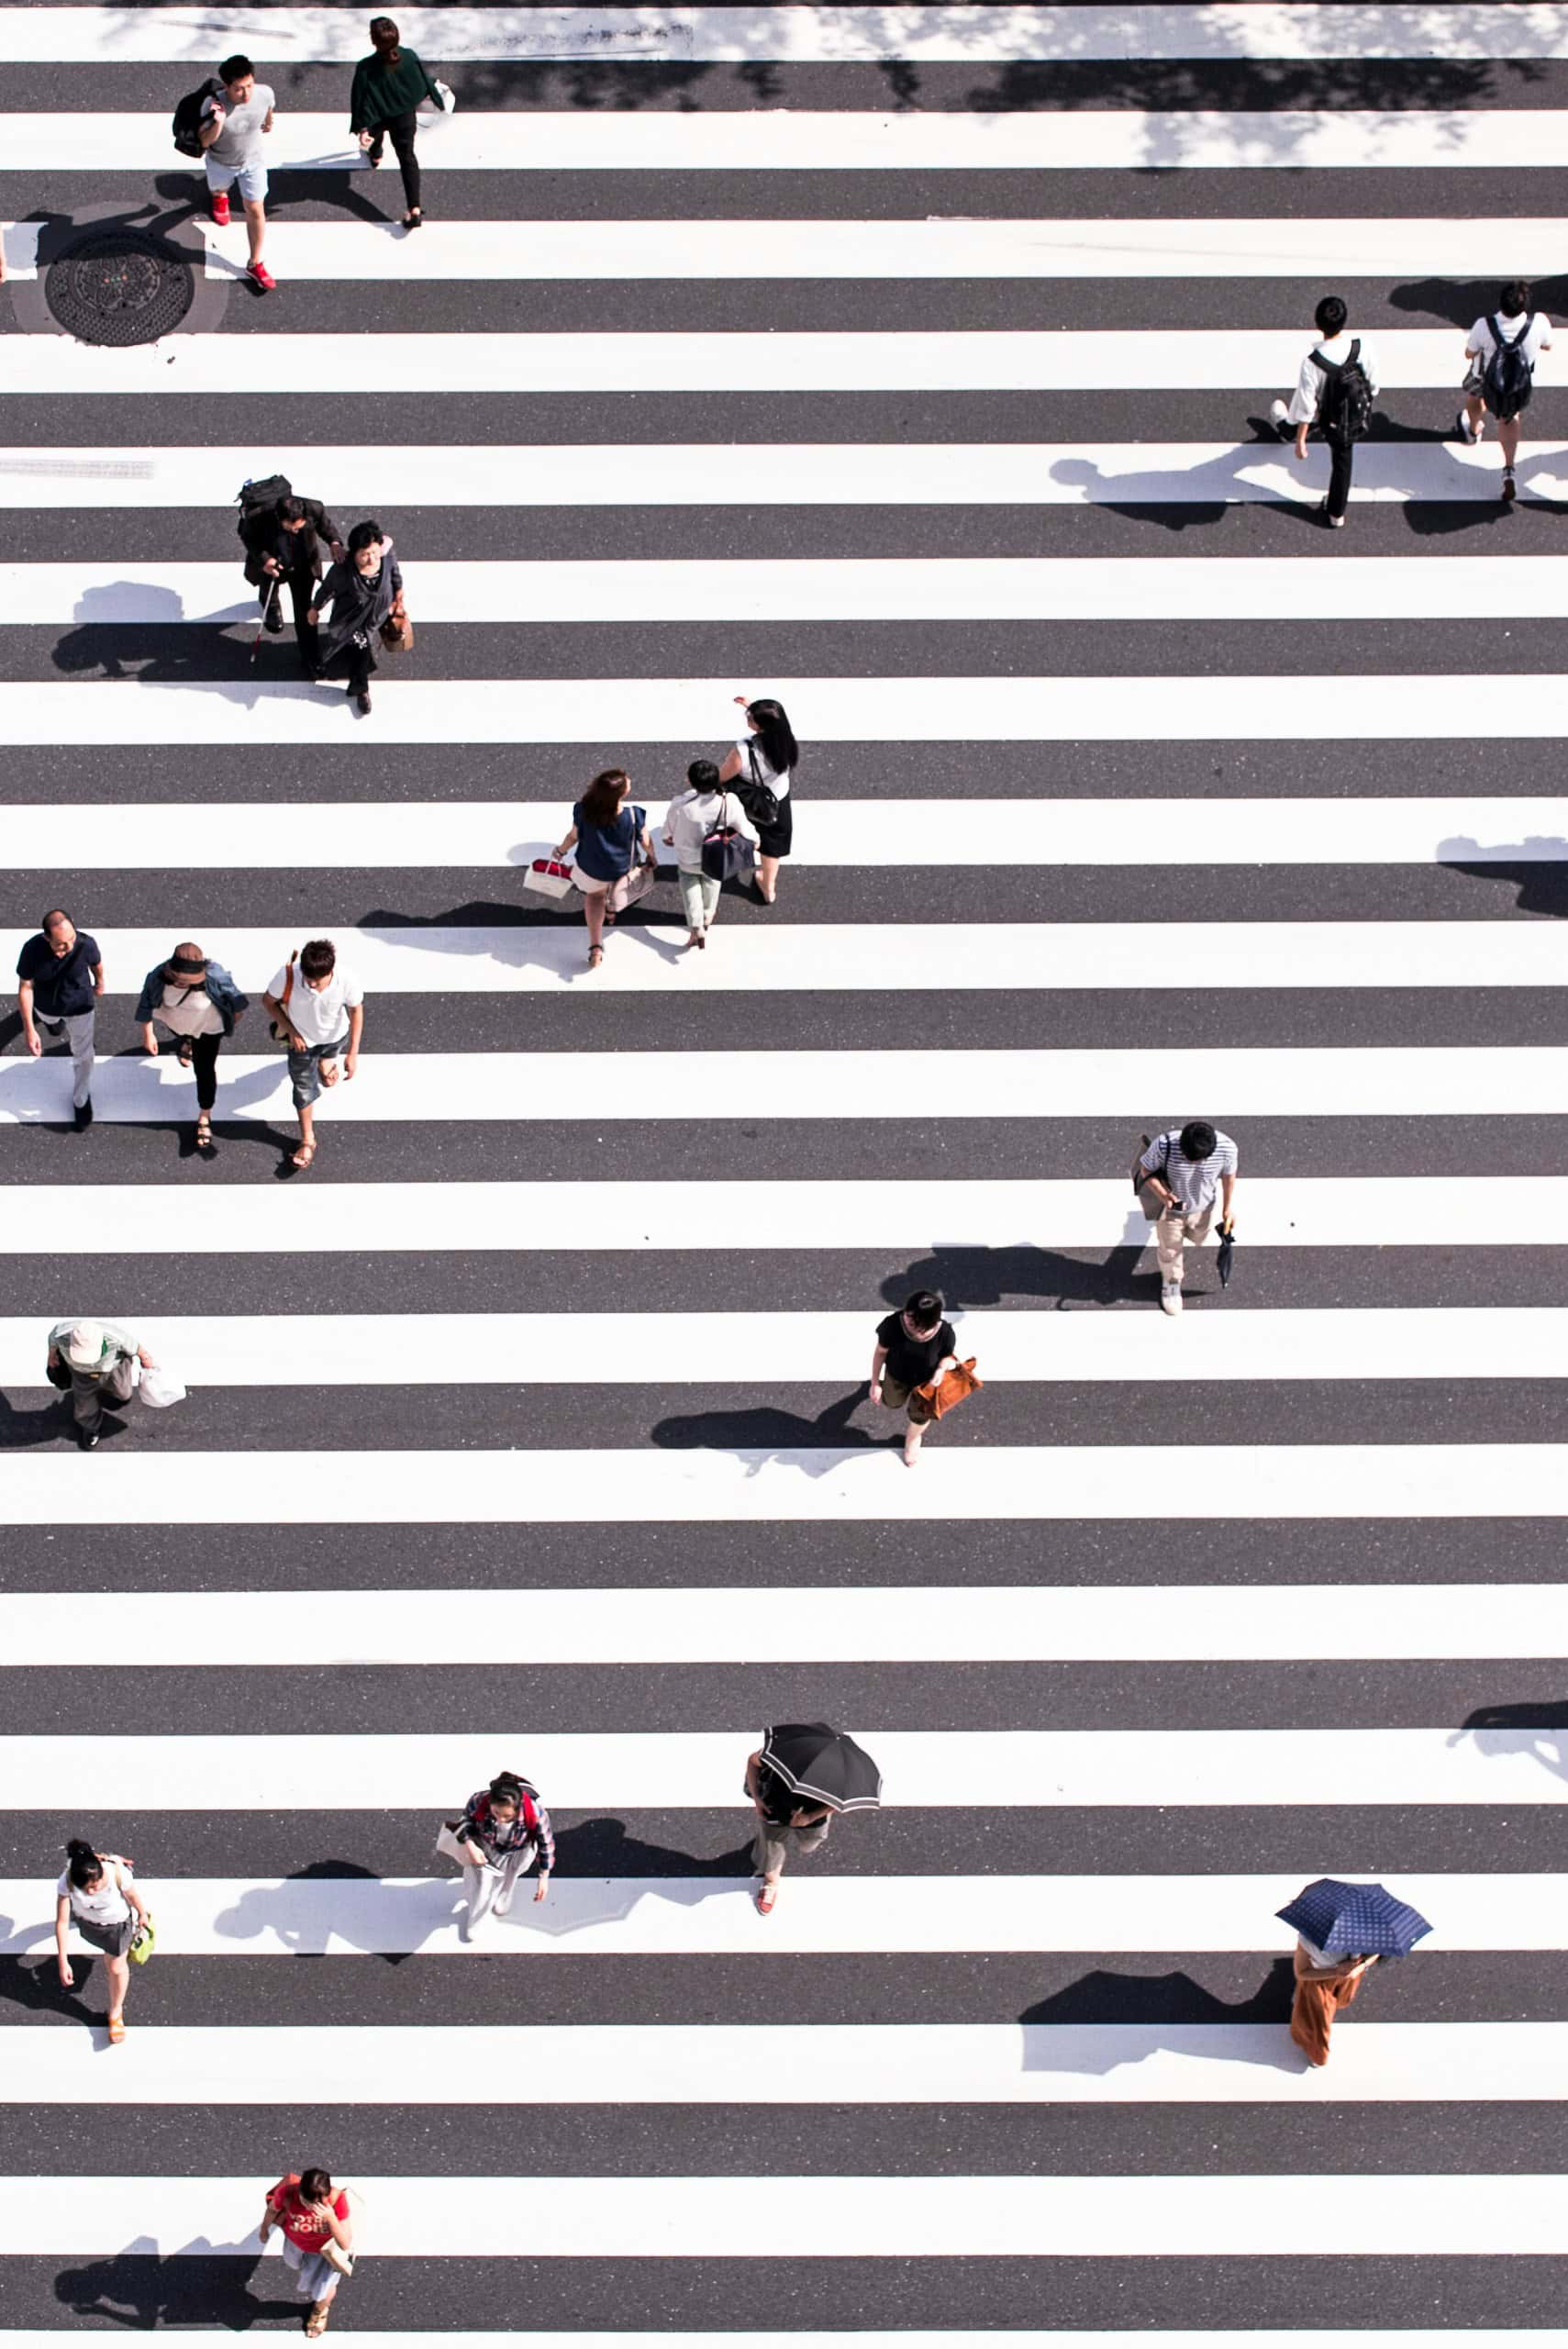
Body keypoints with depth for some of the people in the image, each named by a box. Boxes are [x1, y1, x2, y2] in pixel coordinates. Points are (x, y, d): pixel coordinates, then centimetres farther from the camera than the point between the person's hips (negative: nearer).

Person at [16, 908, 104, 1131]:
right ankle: (58, 1025, 75)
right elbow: (25, 988, -25)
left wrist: (99, 983, 11)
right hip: (46, 1007, 1)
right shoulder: (33, 950, -38)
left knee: (83, 1055, 17)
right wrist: (29, 1029, -25)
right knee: (54, 1024, 37)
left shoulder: (86, 944, -37)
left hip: (80, 1006, -1)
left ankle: (81, 1100, 42)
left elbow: (96, 963, -11)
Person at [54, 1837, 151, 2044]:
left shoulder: (118, 1874, -44)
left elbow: (133, 1896, -20)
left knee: (116, 1967, 12)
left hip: (118, 1922, -2)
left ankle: (116, 2013, 40)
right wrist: (63, 1961, -29)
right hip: (87, 1920, 2)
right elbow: (62, 1922, -31)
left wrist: (142, 1915, 0)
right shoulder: (66, 1882, -40)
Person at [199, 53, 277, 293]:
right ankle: (220, 198, 72)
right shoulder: (213, 104, -40)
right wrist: (218, 123, -52)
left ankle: (255, 265, 22)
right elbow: (205, 141, -31)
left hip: (253, 160, 1)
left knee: (255, 210, 4)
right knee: (219, 188, 32)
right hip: (221, 162, -1)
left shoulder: (264, 94, -32)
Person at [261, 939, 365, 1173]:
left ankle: (325, 1059, 71)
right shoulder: (288, 975, -40)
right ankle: (307, 1141, 35)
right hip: (302, 1039, -1)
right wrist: (291, 1031, -19)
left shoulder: (346, 979, -40)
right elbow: (268, 1000, -18)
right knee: (304, 1088, 12)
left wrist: (353, 1053, -18)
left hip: (334, 1037, 1)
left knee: (328, 1079, 33)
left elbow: (356, 1010, -19)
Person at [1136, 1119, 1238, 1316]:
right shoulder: (1164, 1146, -40)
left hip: (1201, 1209, 2)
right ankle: (1171, 1282, 53)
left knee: (1198, 1240, 31)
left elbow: (1228, 1174, -11)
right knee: (1170, 1250, 21)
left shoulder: (1226, 1148, -34)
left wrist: (1228, 1207, 2)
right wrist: (1161, 1194, -37)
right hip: (1169, 1207, -2)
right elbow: (1146, 1169, -20)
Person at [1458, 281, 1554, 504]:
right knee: (1510, 419, 30)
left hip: (1485, 380, -1)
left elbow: (1469, 354, -18)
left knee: (1474, 393, 36)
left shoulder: (1484, 326, -38)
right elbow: (1547, 346, -10)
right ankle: (1509, 472, 18)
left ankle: (1473, 430, 66)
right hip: (1521, 387, 1)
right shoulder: (1539, 323, -34)